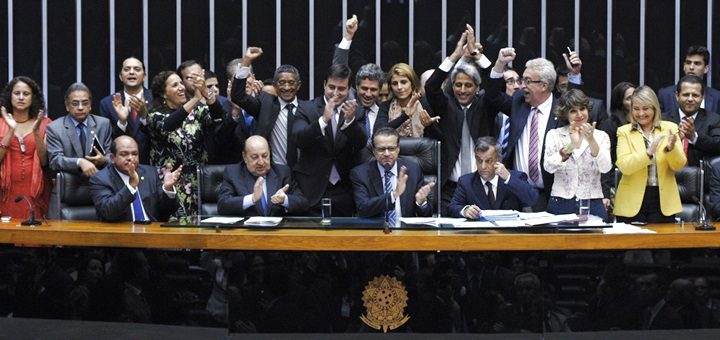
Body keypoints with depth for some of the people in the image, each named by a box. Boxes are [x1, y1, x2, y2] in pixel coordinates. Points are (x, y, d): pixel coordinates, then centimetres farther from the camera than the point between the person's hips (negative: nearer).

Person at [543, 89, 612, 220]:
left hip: (592, 204, 0)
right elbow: (549, 167, -12)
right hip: (560, 204, 0)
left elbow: (605, 168, -11)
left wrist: (591, 141, -23)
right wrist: (572, 146, -26)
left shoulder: (601, 136, 5)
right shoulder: (554, 135, 4)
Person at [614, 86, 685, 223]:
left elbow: (679, 165, -3)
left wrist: (670, 148, -22)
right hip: (633, 201, -1)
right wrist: (649, 152, -26)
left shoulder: (670, 128, 4)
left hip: (663, 201, 1)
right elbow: (624, 166, -12)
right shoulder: (624, 131, 1)